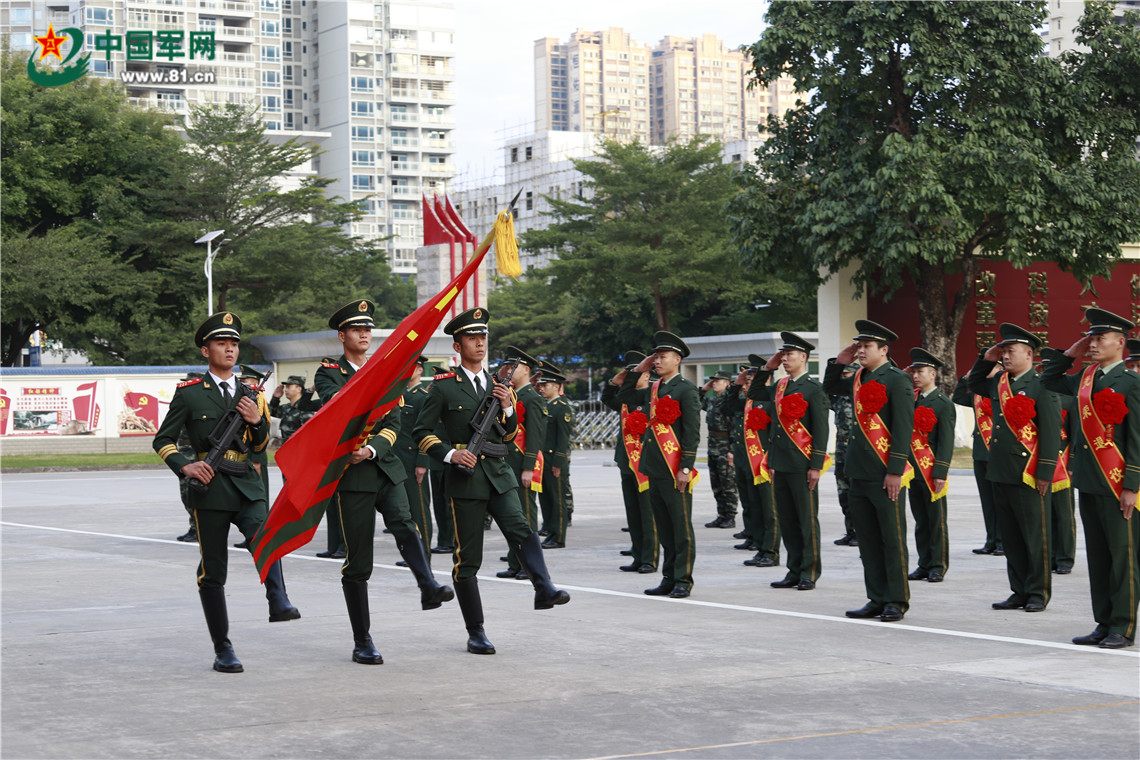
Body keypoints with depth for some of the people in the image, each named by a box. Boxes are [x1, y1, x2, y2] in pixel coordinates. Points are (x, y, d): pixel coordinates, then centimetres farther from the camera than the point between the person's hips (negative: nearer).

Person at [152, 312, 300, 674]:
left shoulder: (248, 392, 14)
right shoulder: (189, 393, 2)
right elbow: (163, 440, 4)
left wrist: (258, 422, -2)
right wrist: (184, 466, -15)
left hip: (246, 484, 2)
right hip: (209, 485, -2)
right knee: (213, 572, 1)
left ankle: (279, 601, -44)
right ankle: (222, 650, 9)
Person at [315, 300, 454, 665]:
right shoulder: (328, 373, 3)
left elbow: (393, 424, 4)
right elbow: (334, 403, -19)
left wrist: (371, 449, -16)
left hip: (385, 468, 3)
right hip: (351, 474, -3)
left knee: (404, 524, -27)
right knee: (357, 562, 0)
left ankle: (429, 588, -43)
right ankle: (362, 642, 7)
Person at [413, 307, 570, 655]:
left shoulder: (498, 386, 15)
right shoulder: (444, 387, 0)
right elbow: (421, 432, -1)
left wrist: (507, 408, 0)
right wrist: (450, 454, -15)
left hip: (499, 473, 3)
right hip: (465, 478, -3)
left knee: (520, 530, -23)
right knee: (468, 558, 0)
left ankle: (544, 590, -39)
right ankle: (476, 633, 7)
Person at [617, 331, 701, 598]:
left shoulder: (686, 390, -8)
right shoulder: (654, 389, 14)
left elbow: (692, 432, -12)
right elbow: (624, 397, 27)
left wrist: (686, 468, -17)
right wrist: (638, 371, 15)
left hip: (675, 472, -8)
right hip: (654, 469, 8)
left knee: (681, 528, -1)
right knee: (664, 529, 11)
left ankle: (683, 581, 3)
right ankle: (669, 579, 17)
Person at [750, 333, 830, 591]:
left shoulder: (813, 388, -8)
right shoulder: (780, 386, 12)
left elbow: (821, 429, -10)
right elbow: (754, 394, 26)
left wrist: (816, 465, -15)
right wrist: (767, 368, 13)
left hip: (801, 464, -7)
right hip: (781, 464, 7)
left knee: (807, 520, 0)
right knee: (787, 520, 10)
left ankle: (810, 574, 6)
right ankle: (795, 572, 16)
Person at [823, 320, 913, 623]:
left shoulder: (897, 380, -9)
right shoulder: (859, 379, 14)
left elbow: (903, 427, -14)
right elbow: (830, 387, 33)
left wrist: (895, 472, -18)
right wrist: (839, 362, 14)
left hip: (885, 475, -8)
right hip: (860, 473, 8)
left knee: (892, 540, 0)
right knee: (868, 541, 10)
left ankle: (897, 601, 7)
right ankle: (877, 600, 17)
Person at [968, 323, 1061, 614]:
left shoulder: (1041, 386, -10)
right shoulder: (999, 382, 12)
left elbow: (1051, 432, -12)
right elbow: (973, 384, 33)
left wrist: (1045, 474, -16)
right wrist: (986, 360, 15)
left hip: (1028, 476, -7)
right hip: (1000, 473, 7)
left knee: (1035, 537, 2)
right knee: (1011, 537, 11)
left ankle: (1038, 593, 9)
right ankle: (1019, 592, 18)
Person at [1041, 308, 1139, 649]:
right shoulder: (1086, 378, 12)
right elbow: (1050, 379, 29)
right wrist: (1073, 352, 15)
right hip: (1088, 481, 7)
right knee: (1097, 554, 11)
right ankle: (1104, 624, 18)